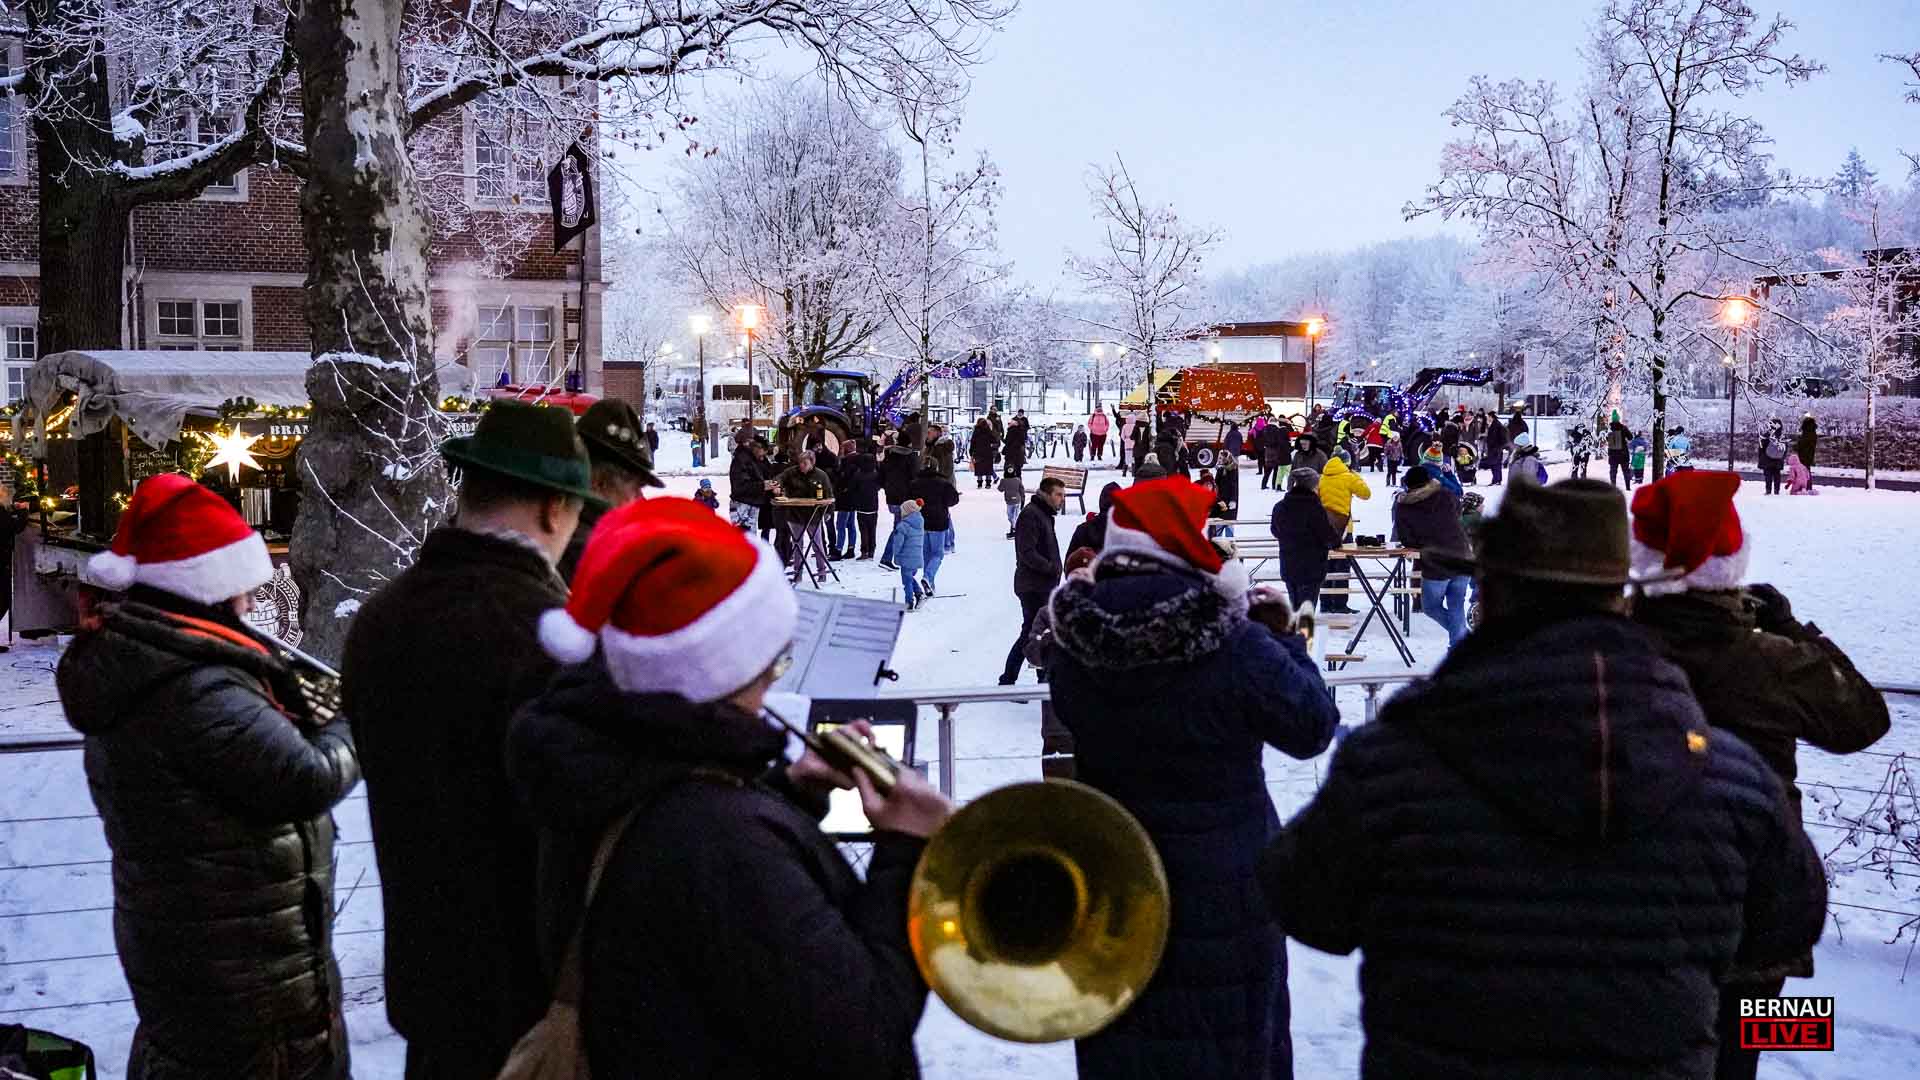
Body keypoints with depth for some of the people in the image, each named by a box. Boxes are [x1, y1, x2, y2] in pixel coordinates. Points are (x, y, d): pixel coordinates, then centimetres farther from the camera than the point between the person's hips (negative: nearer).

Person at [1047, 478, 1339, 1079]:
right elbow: (1312, 727, -12)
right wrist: (1284, 639, 3)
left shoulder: (1071, 645, -10)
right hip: (1220, 888, -4)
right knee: (1227, 1031, 16)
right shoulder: (1238, 648, -24)